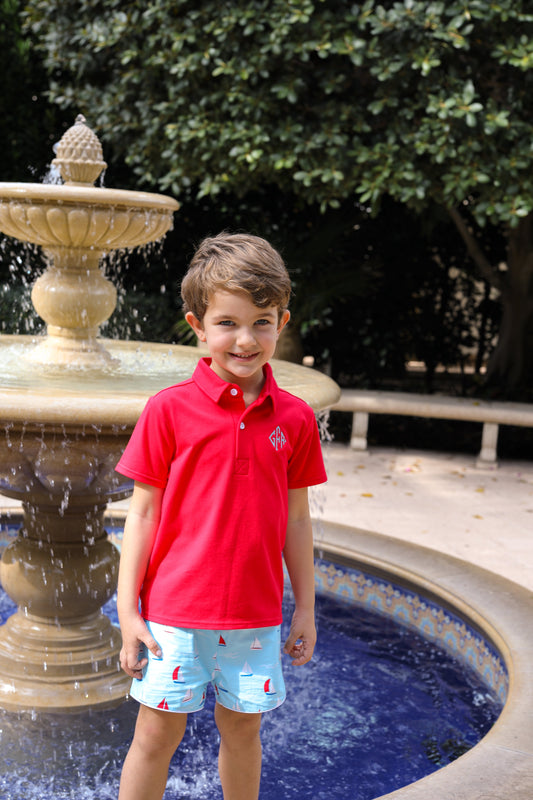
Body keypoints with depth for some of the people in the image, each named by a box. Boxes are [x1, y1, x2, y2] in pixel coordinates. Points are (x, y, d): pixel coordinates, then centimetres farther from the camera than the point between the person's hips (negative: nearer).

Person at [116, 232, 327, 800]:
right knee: (157, 734, 9)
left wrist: (305, 609, 10)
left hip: (256, 615, 2)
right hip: (175, 611, -2)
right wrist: (128, 610, -5)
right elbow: (143, 513, -5)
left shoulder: (294, 418, -1)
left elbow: (296, 519, 6)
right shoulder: (169, 410, -9)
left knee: (242, 731, 17)